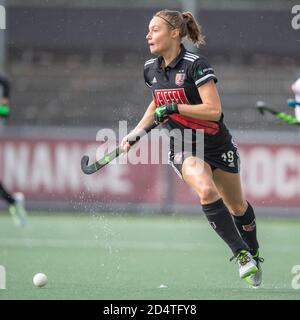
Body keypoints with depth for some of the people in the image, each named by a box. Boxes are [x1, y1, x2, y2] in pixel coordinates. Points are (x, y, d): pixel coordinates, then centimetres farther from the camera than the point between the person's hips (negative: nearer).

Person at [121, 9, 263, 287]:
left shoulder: (196, 64, -20)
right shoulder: (151, 69, 0)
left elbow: (214, 110, -25)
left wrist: (175, 108, -29)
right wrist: (136, 133, 14)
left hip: (216, 144, -3)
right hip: (182, 147, 3)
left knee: (237, 206, 12)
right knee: (207, 191, -28)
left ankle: (253, 255, 39)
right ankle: (241, 254, -17)